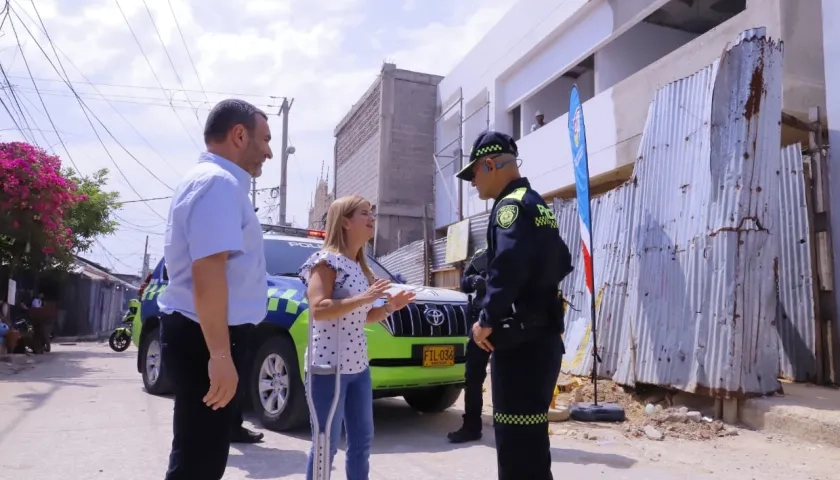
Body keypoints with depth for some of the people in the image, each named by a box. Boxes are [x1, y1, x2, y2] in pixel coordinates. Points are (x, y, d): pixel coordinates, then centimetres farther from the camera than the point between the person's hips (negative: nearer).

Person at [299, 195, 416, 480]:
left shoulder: (361, 267, 16)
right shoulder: (326, 260, -9)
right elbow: (317, 310, -22)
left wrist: (389, 307, 5)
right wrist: (364, 298, -24)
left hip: (358, 365, 9)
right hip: (328, 364, -8)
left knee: (362, 441, 14)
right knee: (326, 445, -1)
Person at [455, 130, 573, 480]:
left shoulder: (511, 205, -12)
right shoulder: (537, 206, 18)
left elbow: (508, 265, -28)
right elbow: (561, 263, 26)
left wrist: (487, 320, -19)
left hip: (520, 342, -10)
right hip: (541, 336, 10)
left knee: (517, 442, -3)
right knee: (527, 437, 19)